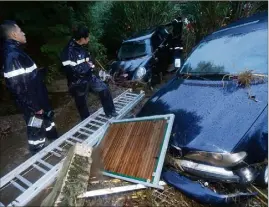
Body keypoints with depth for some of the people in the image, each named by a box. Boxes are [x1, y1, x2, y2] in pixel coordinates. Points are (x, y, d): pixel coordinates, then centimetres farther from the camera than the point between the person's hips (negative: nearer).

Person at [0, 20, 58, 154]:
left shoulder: (15, 51, 7)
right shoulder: (12, 56, -25)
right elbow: (19, 86, -27)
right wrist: (35, 107, -22)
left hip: (39, 99, 10)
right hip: (32, 105, -10)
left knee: (48, 119, 26)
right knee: (37, 131, 7)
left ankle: (56, 142, 49)